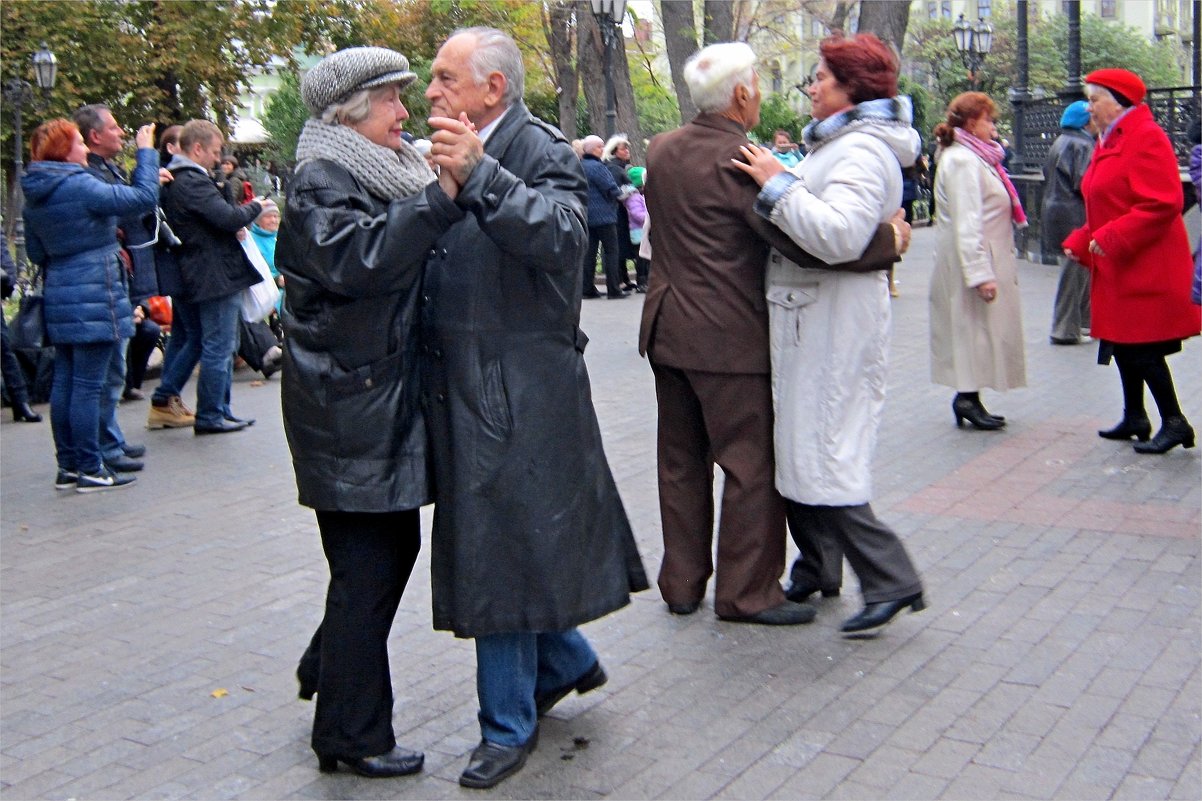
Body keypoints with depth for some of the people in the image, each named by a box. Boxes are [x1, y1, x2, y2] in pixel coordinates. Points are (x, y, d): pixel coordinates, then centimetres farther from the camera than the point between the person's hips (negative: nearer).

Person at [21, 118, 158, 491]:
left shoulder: (34, 196, 10)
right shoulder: (81, 186, -15)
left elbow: (36, 252, 19)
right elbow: (145, 197, -16)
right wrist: (146, 151, -5)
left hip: (58, 297, 8)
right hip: (94, 299, -8)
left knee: (64, 382, 12)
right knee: (88, 385, -4)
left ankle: (68, 466, 19)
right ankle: (90, 469, 2)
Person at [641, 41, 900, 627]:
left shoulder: (661, 150, 7)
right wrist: (890, 239, -12)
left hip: (667, 330, 8)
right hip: (729, 338, -8)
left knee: (681, 462, 15)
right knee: (752, 466, 3)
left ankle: (681, 584, 24)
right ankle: (747, 593, 9)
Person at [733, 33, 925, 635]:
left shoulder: (863, 151, -14)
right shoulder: (834, 145, 17)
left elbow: (838, 234, -29)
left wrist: (779, 185, -22)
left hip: (833, 325, -10)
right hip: (805, 317, 10)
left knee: (820, 459, -8)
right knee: (795, 449, 15)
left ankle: (892, 582, 1)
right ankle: (817, 568, 27)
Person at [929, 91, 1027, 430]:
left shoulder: (975, 158, 16)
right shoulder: (963, 161, -17)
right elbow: (967, 223, -23)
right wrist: (981, 273, -26)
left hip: (983, 258, 10)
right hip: (971, 261, -10)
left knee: (979, 328, 10)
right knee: (975, 326, -5)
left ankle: (968, 397, 14)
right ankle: (967, 398, 2)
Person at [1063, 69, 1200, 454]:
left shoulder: (1146, 138, -16)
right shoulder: (1109, 143, 15)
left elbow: (1162, 204, -24)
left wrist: (1111, 238, -24)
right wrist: (1080, 243, 9)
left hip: (1144, 267, -10)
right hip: (1117, 267, 10)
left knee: (1142, 348, -8)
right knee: (1122, 343, 15)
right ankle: (1134, 418, 26)